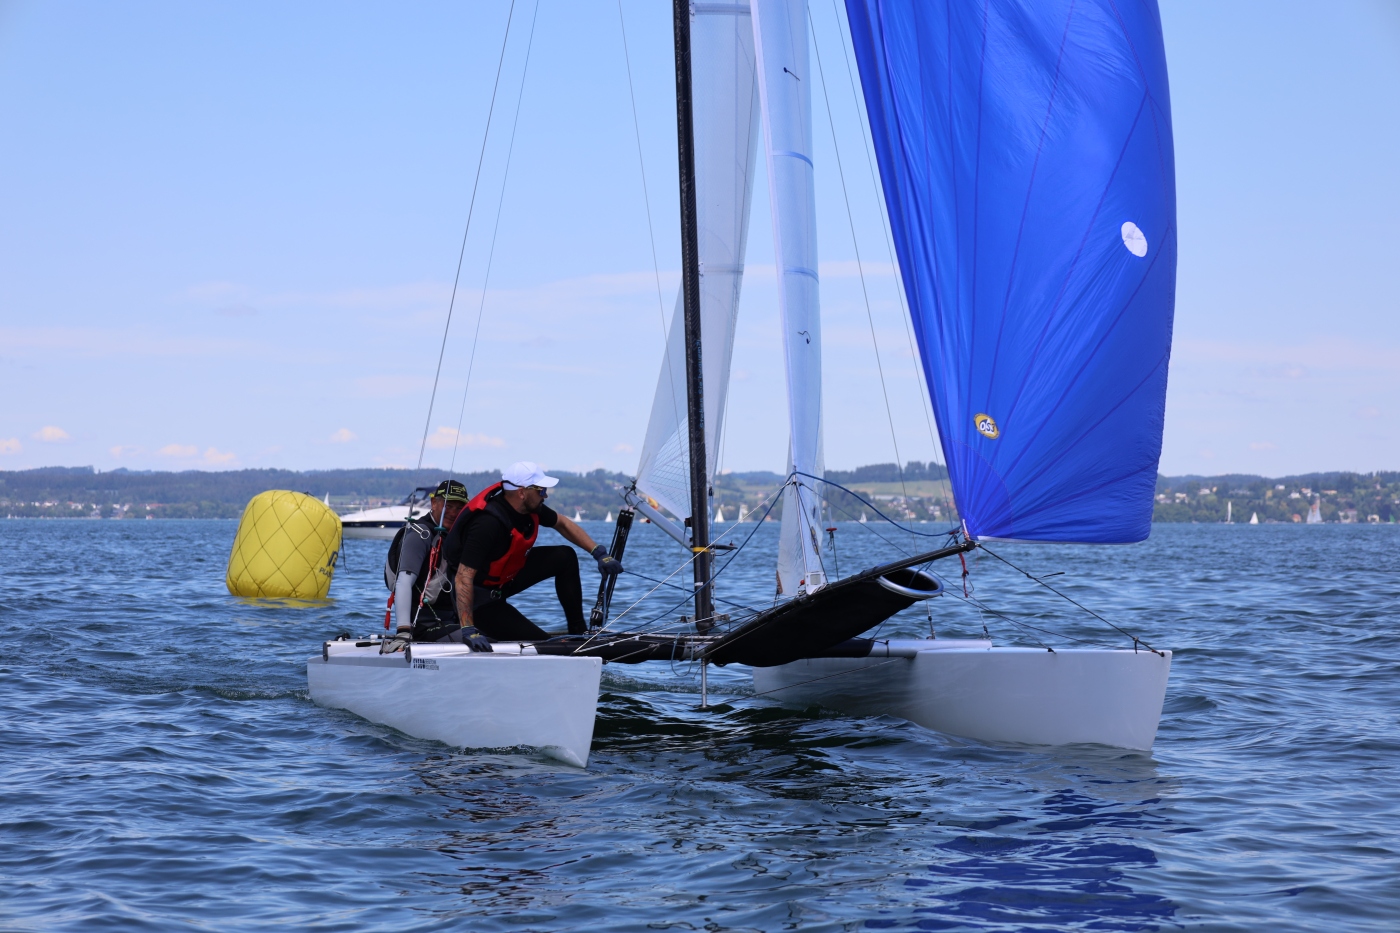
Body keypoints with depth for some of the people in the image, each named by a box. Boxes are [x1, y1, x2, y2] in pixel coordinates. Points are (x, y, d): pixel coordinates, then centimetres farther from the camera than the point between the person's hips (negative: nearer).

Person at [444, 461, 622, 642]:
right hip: (480, 595, -9)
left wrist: (599, 552, 3)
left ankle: (579, 632, 7)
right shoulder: (488, 523, -35)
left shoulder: (530, 506, -10)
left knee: (565, 557, 0)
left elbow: (563, 524, 12)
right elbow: (464, 578, -37)